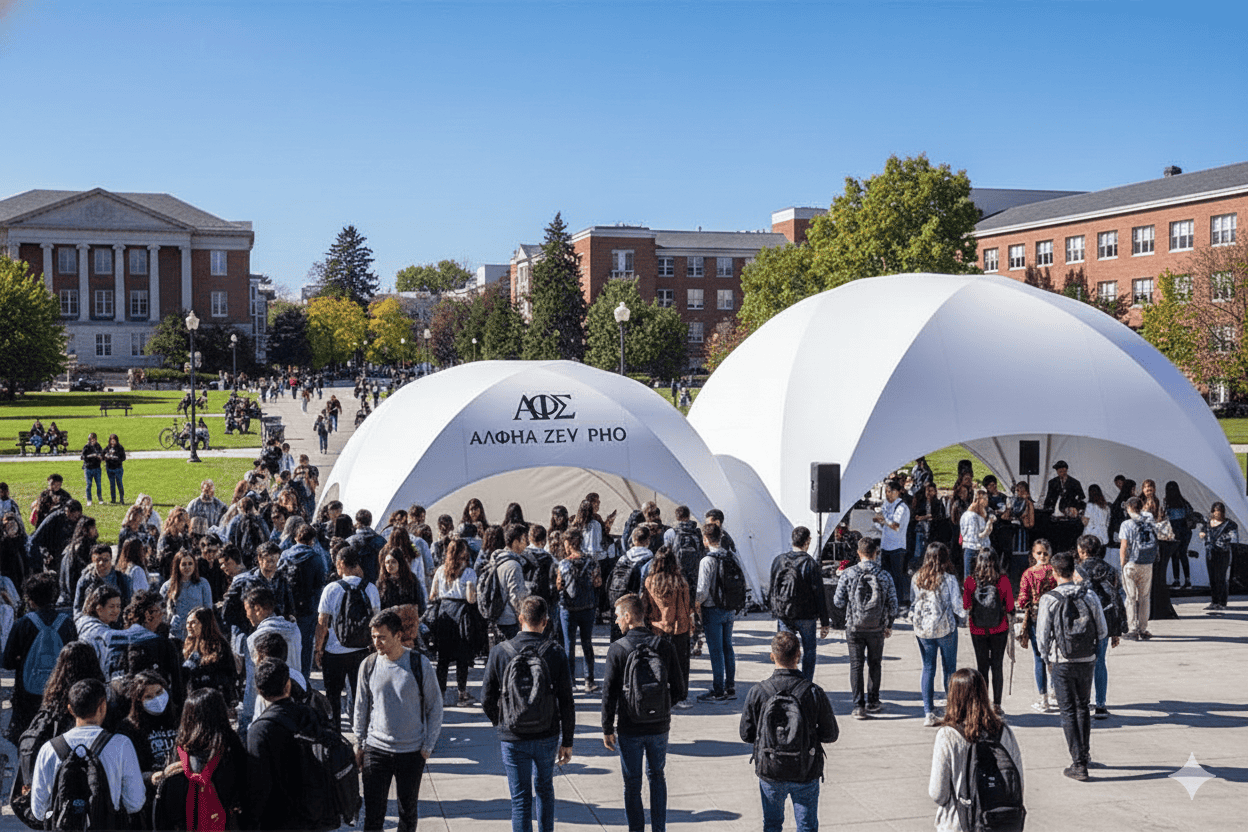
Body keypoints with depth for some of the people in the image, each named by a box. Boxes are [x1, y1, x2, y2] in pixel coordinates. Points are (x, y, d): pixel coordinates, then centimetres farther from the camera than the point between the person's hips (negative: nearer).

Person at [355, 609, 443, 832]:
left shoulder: (420, 665, -8)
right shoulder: (368, 665, -2)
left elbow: (435, 707, 0)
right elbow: (361, 708, 10)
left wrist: (428, 746, -3)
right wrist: (358, 745, 10)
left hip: (412, 752, -1)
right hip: (376, 749, 1)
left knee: (408, 811, 10)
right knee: (373, 812, -3)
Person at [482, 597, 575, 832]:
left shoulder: (500, 651, -9)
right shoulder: (555, 653, -8)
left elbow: (487, 699, -3)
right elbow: (566, 703, -5)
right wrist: (567, 742, 5)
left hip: (513, 739, -1)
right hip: (548, 737, 2)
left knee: (521, 799, 7)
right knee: (545, 788, 25)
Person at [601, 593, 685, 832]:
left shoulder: (617, 649, -13)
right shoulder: (664, 646, -5)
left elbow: (609, 693, -11)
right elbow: (679, 691, -2)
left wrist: (607, 729, -1)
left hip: (630, 728, -3)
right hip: (660, 726, 3)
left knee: (632, 783, 11)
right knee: (657, 776, 21)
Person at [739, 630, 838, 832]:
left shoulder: (758, 692, -12)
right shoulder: (814, 692, -13)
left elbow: (746, 735, -4)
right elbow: (831, 735, -4)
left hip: (769, 772, 1)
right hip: (806, 773, -1)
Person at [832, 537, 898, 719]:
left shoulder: (848, 574, -9)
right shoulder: (885, 576, -6)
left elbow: (838, 603, -7)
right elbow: (893, 604, -2)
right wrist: (889, 625, 14)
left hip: (854, 627, -1)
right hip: (877, 629, 1)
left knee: (856, 665, 6)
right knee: (874, 664, 17)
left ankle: (859, 706, 1)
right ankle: (872, 702, 26)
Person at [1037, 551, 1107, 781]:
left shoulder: (1049, 599, -11)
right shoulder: (1090, 596, -3)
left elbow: (1042, 635, -8)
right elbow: (1102, 632, 2)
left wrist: (1048, 657, 10)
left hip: (1062, 663, -3)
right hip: (1087, 661, 3)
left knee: (1068, 712, 4)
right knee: (1082, 707, 21)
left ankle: (1079, 763, 0)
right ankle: (1084, 753, 33)